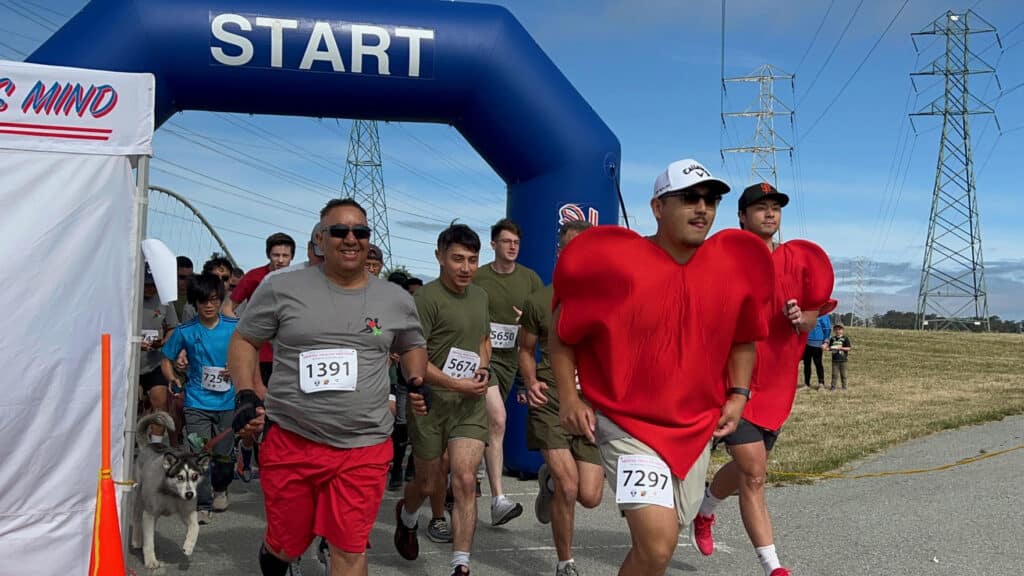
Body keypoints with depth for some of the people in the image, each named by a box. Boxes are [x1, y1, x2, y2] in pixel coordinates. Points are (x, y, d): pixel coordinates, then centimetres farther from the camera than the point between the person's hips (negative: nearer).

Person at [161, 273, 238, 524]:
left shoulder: (234, 327, -1)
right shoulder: (186, 331, -1)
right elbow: (167, 360, 8)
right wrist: (173, 379, -10)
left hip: (228, 401, 1)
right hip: (197, 402, -1)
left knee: (223, 454, 8)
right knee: (198, 454, -7)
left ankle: (220, 489, 37)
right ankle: (203, 504, 5)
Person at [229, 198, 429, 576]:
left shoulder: (397, 300, 4)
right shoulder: (281, 288, -4)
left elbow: (412, 347, 21)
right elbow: (244, 341, 5)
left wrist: (417, 382, 1)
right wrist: (246, 395, -8)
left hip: (364, 448, 1)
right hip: (289, 441, -1)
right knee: (288, 545, 16)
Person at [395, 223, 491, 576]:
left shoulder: (480, 296, 9)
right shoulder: (427, 298, -13)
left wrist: (483, 369, 5)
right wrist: (455, 384, -21)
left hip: (471, 403, 4)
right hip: (431, 401, -4)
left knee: (465, 480, -9)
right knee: (429, 483, 13)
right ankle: (406, 515, 48)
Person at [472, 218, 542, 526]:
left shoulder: (530, 279, 7)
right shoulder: (477, 277, -2)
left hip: (510, 357, 5)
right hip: (481, 354, -4)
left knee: (486, 423, 14)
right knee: (497, 419, -20)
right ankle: (498, 500, -23)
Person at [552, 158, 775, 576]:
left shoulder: (735, 267, -3)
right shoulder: (615, 261, -16)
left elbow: (743, 339, 15)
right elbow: (561, 333, -3)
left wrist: (738, 394, 5)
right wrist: (569, 399, -8)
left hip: (696, 428, 6)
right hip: (628, 425, -5)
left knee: (662, 533, 19)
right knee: (658, 542, -19)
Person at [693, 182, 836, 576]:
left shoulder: (797, 261, 5)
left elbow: (812, 319, 11)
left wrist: (801, 318, -9)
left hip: (777, 383, 5)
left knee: (747, 469, 19)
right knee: (754, 472, -11)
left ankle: (704, 512, 47)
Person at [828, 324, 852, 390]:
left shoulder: (845, 338, -4)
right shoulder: (832, 339, 7)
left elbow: (848, 348, -7)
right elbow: (830, 347, 15)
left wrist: (840, 348, -17)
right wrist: (830, 348, -8)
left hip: (843, 359, -2)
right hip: (835, 359, 2)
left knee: (843, 374, 7)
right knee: (834, 374, 2)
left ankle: (844, 387, 17)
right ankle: (833, 387, 6)